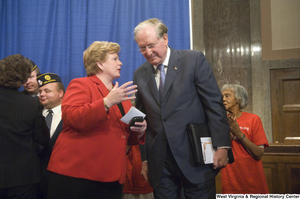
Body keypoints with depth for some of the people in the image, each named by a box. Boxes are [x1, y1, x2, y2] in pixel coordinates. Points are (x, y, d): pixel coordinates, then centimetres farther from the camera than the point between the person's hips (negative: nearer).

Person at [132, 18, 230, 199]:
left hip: (195, 158, -3)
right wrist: (144, 159, 10)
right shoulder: (140, 75, 9)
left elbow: (215, 104, -5)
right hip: (159, 163, 3)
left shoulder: (194, 60, -2)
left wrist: (221, 146, -11)